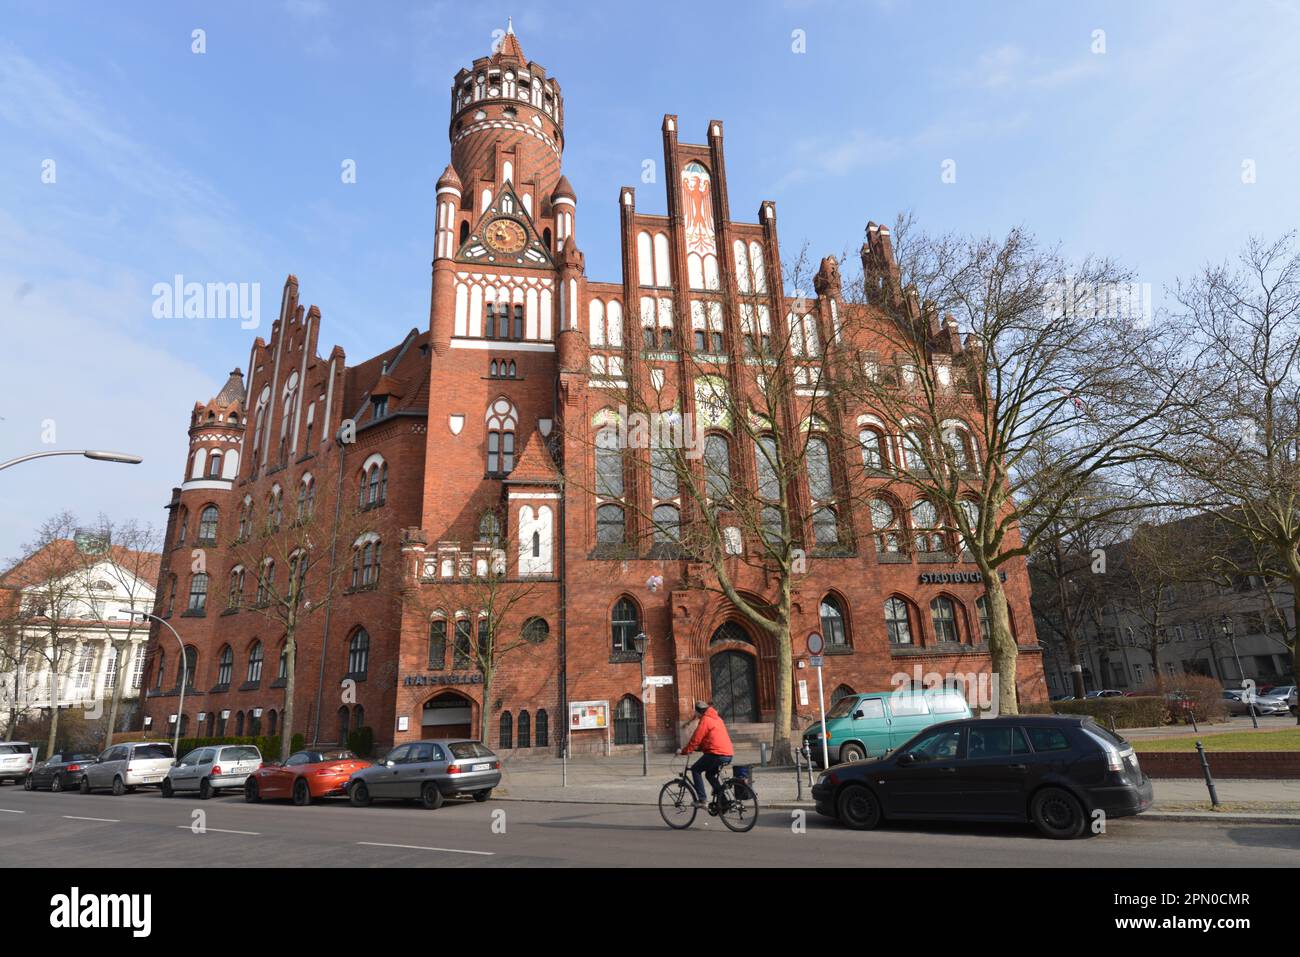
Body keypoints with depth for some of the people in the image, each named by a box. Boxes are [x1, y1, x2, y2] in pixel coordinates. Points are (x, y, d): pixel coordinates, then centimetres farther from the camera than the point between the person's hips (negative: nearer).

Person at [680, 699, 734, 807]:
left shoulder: (705, 720, -6)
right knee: (710, 773, 26)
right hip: (729, 755, 9)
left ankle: (701, 799, -3)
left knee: (695, 770, 5)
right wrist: (700, 747, 33)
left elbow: (695, 739, -9)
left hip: (717, 754, -9)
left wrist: (684, 751, 0)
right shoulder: (717, 718, 21)